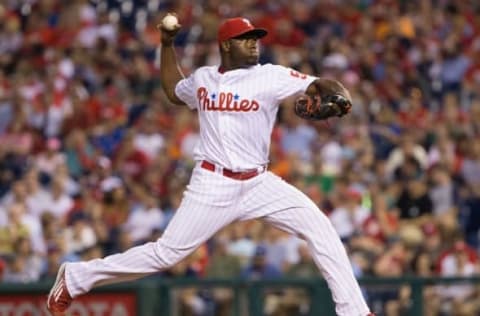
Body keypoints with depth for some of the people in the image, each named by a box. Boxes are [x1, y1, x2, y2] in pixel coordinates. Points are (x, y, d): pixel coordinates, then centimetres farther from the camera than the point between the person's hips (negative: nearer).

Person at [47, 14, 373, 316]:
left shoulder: (270, 77, -3)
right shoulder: (202, 79, 6)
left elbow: (320, 85, -12)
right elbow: (173, 90, 29)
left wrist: (340, 97, -35)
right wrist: (167, 44, 21)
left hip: (258, 184, 1)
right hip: (213, 186, -1)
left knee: (320, 227, -13)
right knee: (165, 253, -5)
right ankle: (76, 277, 10)